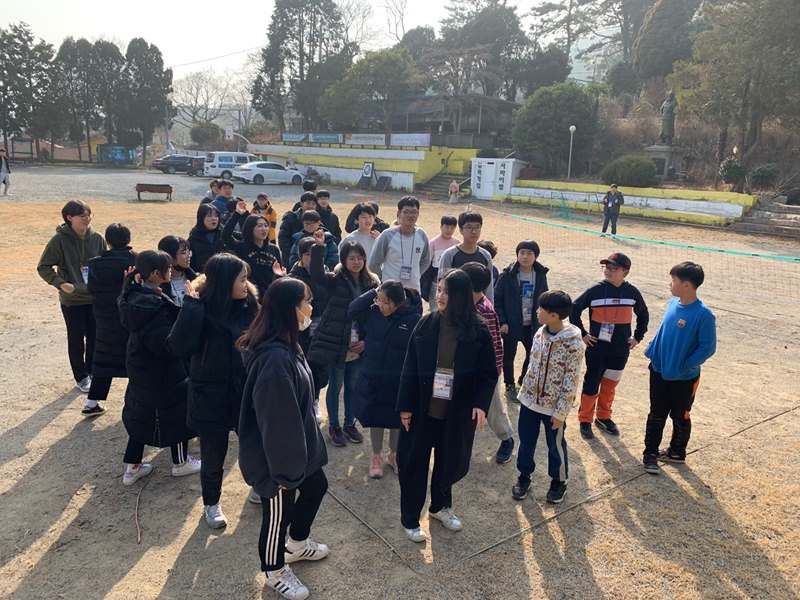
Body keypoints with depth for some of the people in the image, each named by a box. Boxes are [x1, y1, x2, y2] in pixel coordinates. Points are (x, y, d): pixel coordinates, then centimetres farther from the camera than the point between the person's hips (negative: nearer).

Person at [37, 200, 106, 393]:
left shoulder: (97, 239, -3)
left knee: (95, 337, 12)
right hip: (71, 300, -3)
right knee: (76, 339, 8)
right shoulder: (59, 240, -12)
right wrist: (61, 283, -18)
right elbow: (43, 267, -7)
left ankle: (92, 371, 32)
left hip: (95, 298, 3)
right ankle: (81, 377, 25)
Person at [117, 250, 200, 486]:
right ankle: (180, 463, 29)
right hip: (160, 374, -9)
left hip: (140, 369, 9)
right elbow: (166, 344, -29)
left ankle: (132, 467, 30)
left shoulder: (135, 296, -1)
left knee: (140, 413, 20)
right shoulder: (152, 305, -28)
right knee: (176, 413, 11)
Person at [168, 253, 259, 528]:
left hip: (246, 391, 4)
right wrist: (191, 306, -33)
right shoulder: (202, 310, -18)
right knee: (213, 456, 14)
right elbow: (179, 347, -32)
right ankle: (211, 504, 40)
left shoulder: (249, 305, -5)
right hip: (212, 395, -3)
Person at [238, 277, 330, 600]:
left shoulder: (285, 346, -1)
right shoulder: (275, 358, -33)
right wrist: (283, 469, -20)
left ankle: (297, 544, 53)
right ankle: (275, 573, 40)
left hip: (297, 446, 10)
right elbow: (276, 421, -29)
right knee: (278, 513, 13)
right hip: (277, 455, -10)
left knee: (316, 487, 28)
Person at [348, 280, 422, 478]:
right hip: (372, 378, 2)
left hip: (399, 381, -1)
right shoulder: (373, 312, -9)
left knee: (397, 420, 18)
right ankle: (377, 457, 37)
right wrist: (373, 293, -15)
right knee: (376, 419, 16)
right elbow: (352, 311, -8)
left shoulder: (413, 319, -18)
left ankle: (393, 455, 43)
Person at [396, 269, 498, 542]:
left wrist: (481, 404, -17)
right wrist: (405, 406, -6)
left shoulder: (478, 331, -9)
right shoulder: (426, 324, -7)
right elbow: (410, 368, -4)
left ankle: (440, 506, 45)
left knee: (449, 462, 18)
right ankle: (410, 519, 28)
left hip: (458, 413, 0)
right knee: (414, 463, 9)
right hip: (423, 409, 0)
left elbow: (489, 373, -4)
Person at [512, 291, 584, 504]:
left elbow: (571, 381, -17)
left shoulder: (573, 343, -22)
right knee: (526, 440, 17)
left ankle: (559, 481, 36)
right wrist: (524, 391, 12)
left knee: (555, 445, 14)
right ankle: (524, 475, 38)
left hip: (553, 405, -5)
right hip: (529, 399, 5)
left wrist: (560, 412, -15)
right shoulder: (540, 333, -3)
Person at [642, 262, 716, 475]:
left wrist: (685, 365, -19)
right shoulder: (672, 304, -2)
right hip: (659, 372, 5)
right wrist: (651, 352, 4)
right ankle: (650, 453, 25)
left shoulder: (704, 315, -21)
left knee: (680, 417, 16)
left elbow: (708, 348, -17)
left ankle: (677, 452, 35)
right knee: (656, 415, 12)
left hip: (684, 379, -5)